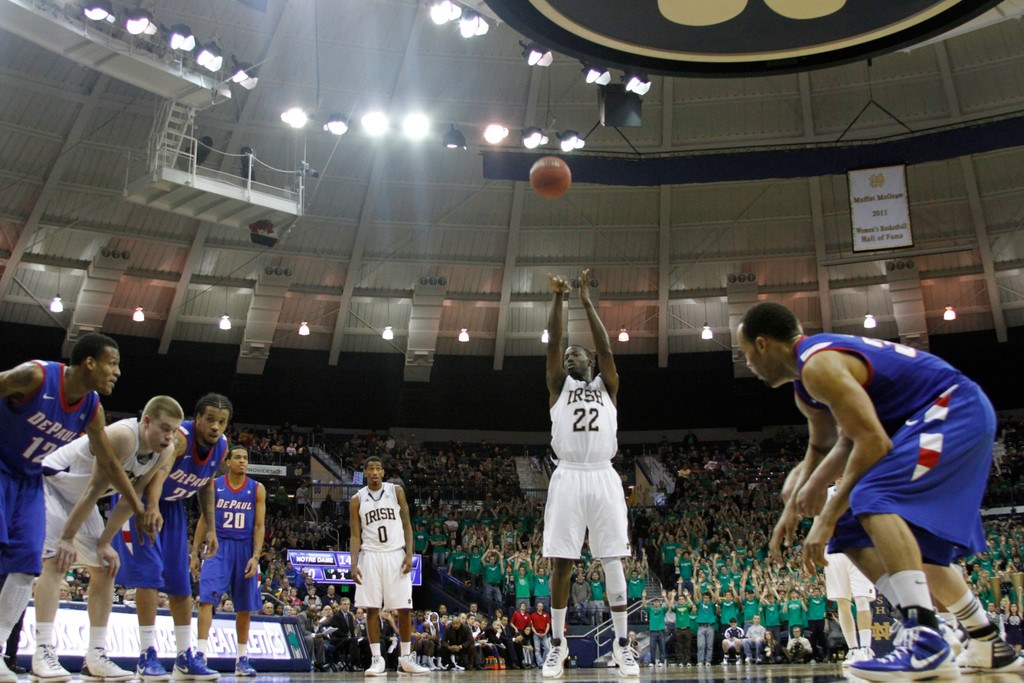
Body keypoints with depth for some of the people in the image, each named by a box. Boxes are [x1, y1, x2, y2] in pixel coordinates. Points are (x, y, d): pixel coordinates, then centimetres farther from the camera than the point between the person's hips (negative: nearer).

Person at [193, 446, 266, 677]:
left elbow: (259, 526, 0)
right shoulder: (213, 485, 3)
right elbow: (204, 519, 7)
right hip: (218, 547, -1)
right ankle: (201, 653, -17)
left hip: (245, 549, 1)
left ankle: (242, 659, 16)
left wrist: (255, 556, -11)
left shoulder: (257, 489, 2)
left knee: (244, 607, 6)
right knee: (207, 597, -17)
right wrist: (195, 551, 2)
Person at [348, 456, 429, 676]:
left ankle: (406, 658, 10)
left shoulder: (396, 491, 6)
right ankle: (376, 660, 5)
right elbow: (355, 536, 4)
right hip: (370, 556, 0)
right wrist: (354, 565, -7)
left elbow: (406, 525, 5)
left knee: (405, 608, -1)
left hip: (395, 554, 0)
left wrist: (409, 554, -6)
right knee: (372, 608, -2)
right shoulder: (357, 500, 6)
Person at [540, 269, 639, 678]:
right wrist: (558, 298, -3)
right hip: (568, 477, 0)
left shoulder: (606, 386, 16)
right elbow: (552, 343, 4)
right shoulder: (558, 386, 16)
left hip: (603, 478, 0)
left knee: (613, 561, -1)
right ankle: (557, 643, 11)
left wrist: (586, 301, 1)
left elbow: (605, 348, 3)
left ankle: (622, 643, 8)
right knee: (562, 563, 0)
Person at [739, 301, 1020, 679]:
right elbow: (822, 448, 27)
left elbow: (874, 442, -26)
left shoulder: (819, 364, -22)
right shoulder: (806, 384, 13)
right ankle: (988, 644, 20)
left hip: (955, 411, -11)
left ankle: (926, 642, -33)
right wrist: (793, 506, 14)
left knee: (874, 499, -28)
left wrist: (828, 516, -22)